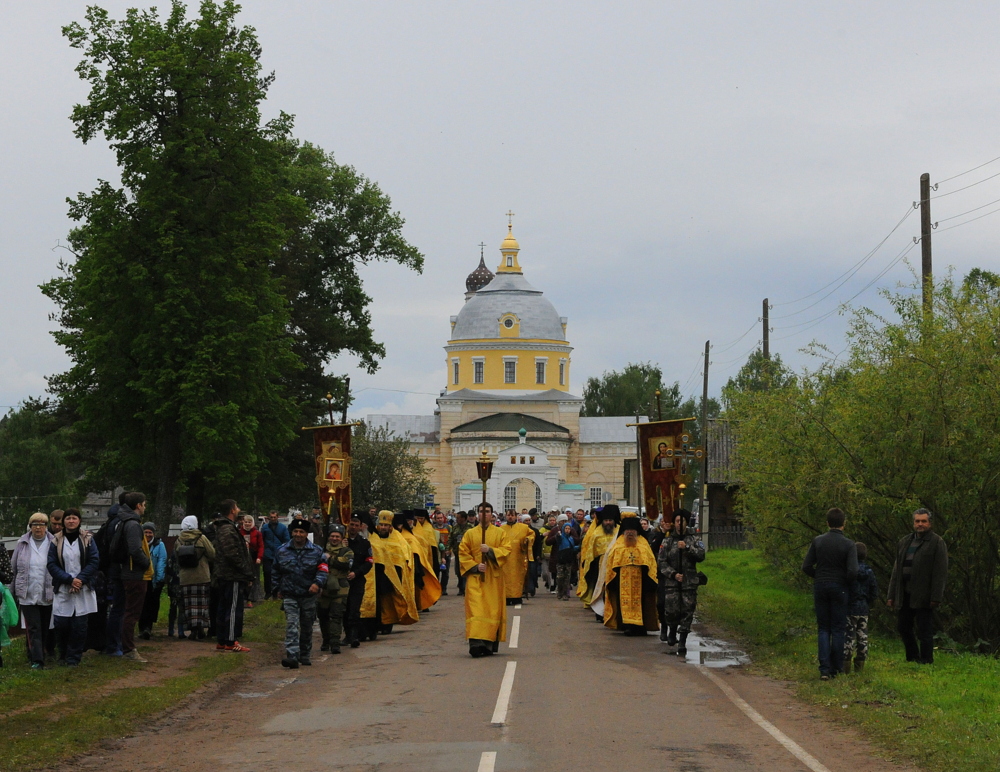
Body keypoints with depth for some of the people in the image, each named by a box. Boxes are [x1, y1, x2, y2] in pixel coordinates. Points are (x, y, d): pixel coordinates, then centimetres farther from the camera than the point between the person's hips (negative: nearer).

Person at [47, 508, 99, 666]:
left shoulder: (87, 539, 4)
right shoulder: (56, 541, 4)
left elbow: (94, 561, 0)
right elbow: (52, 565, -1)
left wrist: (80, 579, -11)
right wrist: (70, 580, -11)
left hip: (83, 589, 0)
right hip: (62, 590, 0)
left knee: (79, 625, -2)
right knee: (61, 623, -5)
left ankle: (74, 657, 9)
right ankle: (63, 654, 15)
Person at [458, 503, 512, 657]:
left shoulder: (501, 533, 9)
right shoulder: (470, 533, 10)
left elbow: (506, 550, -2)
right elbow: (463, 554, 4)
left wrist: (490, 550, -17)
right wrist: (475, 566, -10)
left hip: (494, 578, 1)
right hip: (474, 577, -1)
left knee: (493, 610, 0)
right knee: (475, 609, -12)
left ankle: (490, 644, 9)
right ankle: (476, 643, -20)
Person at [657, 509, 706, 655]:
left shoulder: (694, 539, 7)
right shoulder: (667, 541, 6)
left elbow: (701, 555, -6)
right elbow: (661, 561, 3)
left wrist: (687, 547, -17)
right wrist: (673, 574, -9)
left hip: (689, 582, 0)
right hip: (671, 582, 0)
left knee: (687, 612, -3)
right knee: (671, 610, -4)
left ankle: (682, 643, 0)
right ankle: (672, 633, 26)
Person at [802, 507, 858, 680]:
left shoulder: (818, 541, -2)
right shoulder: (849, 545, -10)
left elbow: (806, 566, -3)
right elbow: (853, 571, -18)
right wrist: (845, 582, 2)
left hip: (820, 587, 2)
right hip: (839, 588, -2)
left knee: (823, 629, 7)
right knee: (838, 629, 9)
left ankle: (824, 669, -3)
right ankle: (836, 668, 11)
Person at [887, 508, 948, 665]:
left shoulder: (937, 543, -2)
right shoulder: (904, 542, 17)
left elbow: (940, 572, -8)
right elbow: (896, 570, 19)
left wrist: (935, 597, -15)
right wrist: (891, 596, 13)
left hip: (923, 596, -7)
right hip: (905, 594, 7)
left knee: (924, 631, -4)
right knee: (903, 628, 11)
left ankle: (926, 662, 1)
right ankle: (912, 658, 25)